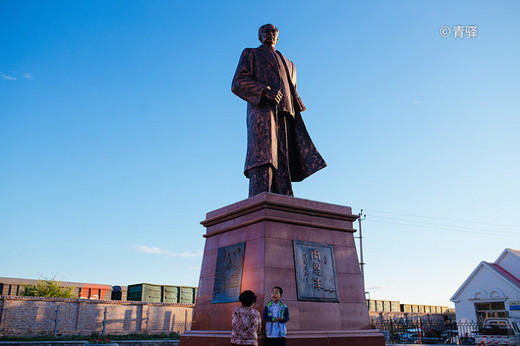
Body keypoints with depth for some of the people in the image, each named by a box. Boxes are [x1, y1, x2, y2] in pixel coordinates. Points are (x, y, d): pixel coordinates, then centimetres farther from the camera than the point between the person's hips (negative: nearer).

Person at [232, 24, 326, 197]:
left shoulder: (288, 64, 37)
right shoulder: (250, 54, 21)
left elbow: (292, 94, 32)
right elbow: (238, 83, 5)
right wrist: (265, 90, -13)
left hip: (285, 116, 5)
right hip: (262, 110, -5)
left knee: (283, 164, -9)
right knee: (262, 159, -23)